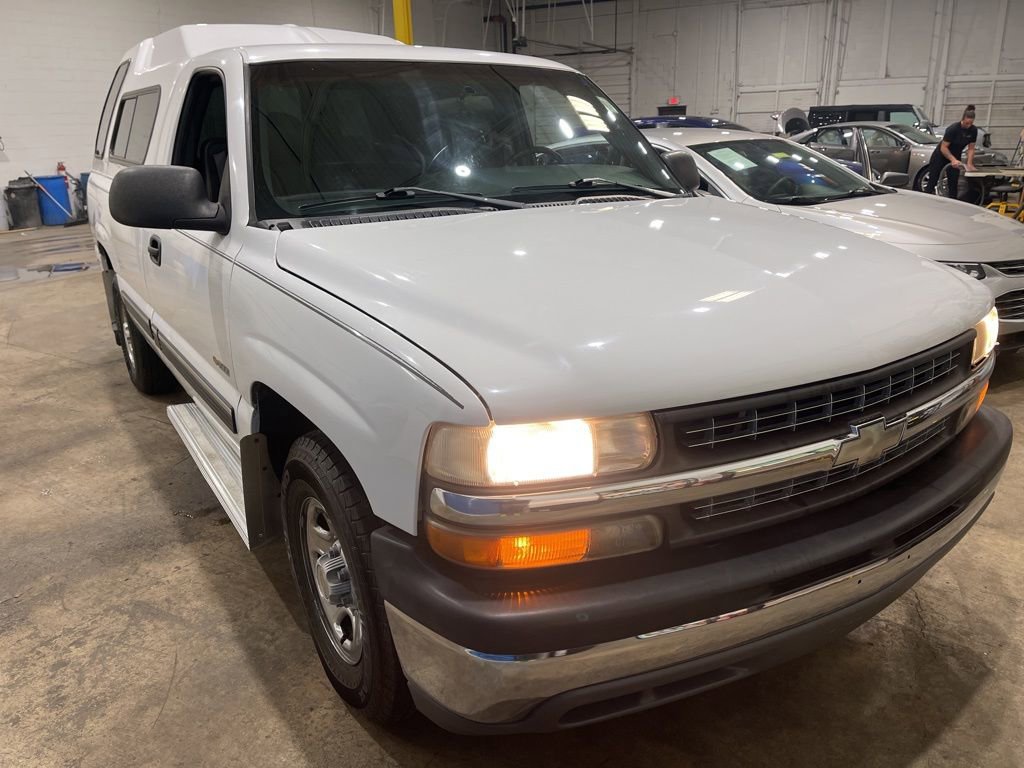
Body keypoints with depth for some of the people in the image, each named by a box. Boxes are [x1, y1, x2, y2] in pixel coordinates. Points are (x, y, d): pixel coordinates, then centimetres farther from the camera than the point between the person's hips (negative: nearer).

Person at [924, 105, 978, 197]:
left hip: (955, 157, 5)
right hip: (940, 156, -5)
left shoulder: (973, 130, -10)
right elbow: (943, 147, -24)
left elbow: (971, 149, -3)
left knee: (953, 184, -1)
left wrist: (969, 164, -16)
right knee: (931, 183, -7)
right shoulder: (953, 129, -26)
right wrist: (953, 160, -35)